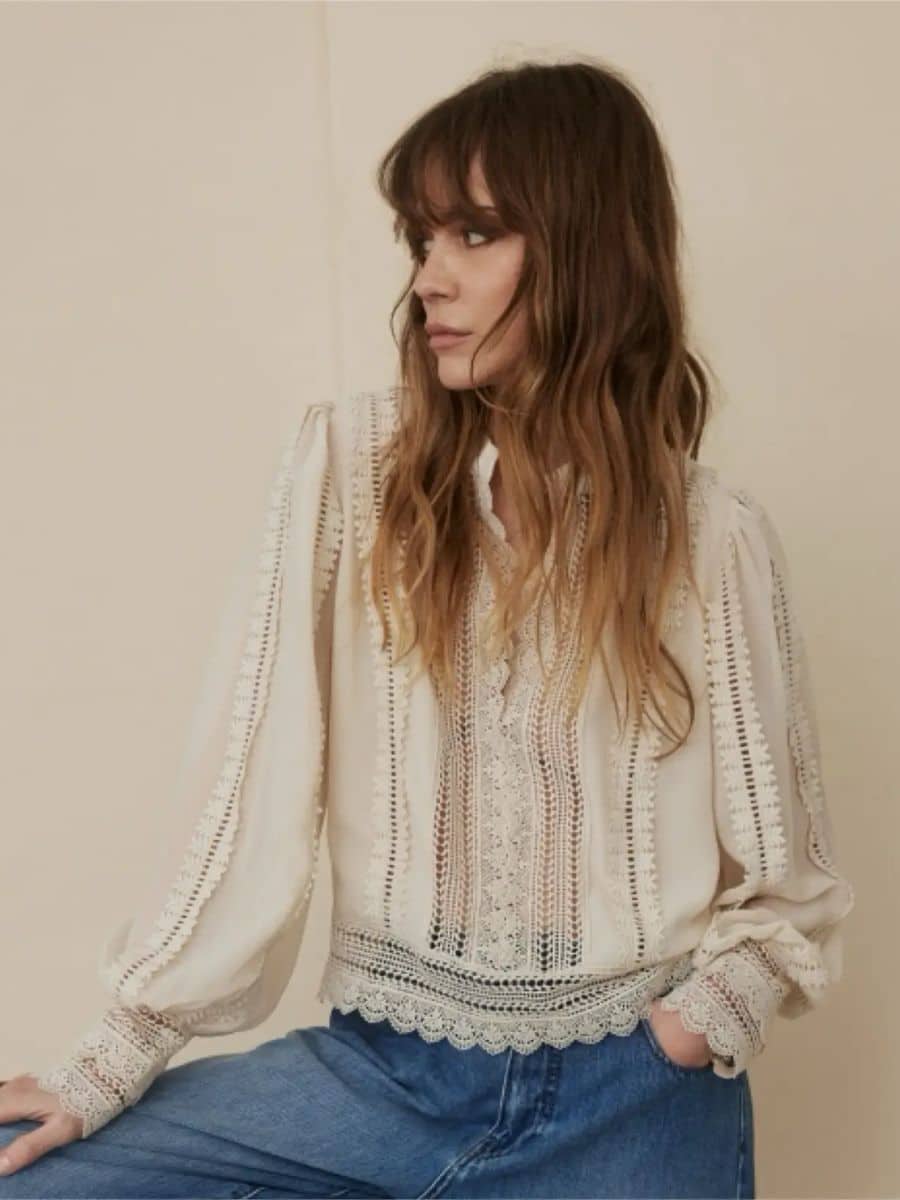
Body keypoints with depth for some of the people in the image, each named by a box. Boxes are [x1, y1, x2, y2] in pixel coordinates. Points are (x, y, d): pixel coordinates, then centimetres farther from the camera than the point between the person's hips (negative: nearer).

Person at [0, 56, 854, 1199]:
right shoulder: (349, 464, -3)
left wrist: (703, 1019, -12)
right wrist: (110, 1060, -7)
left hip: (629, 1092, 0)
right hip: (384, 1062, 1)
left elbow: (788, 885, 5)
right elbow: (250, 794, -5)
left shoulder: (715, 540, -4)